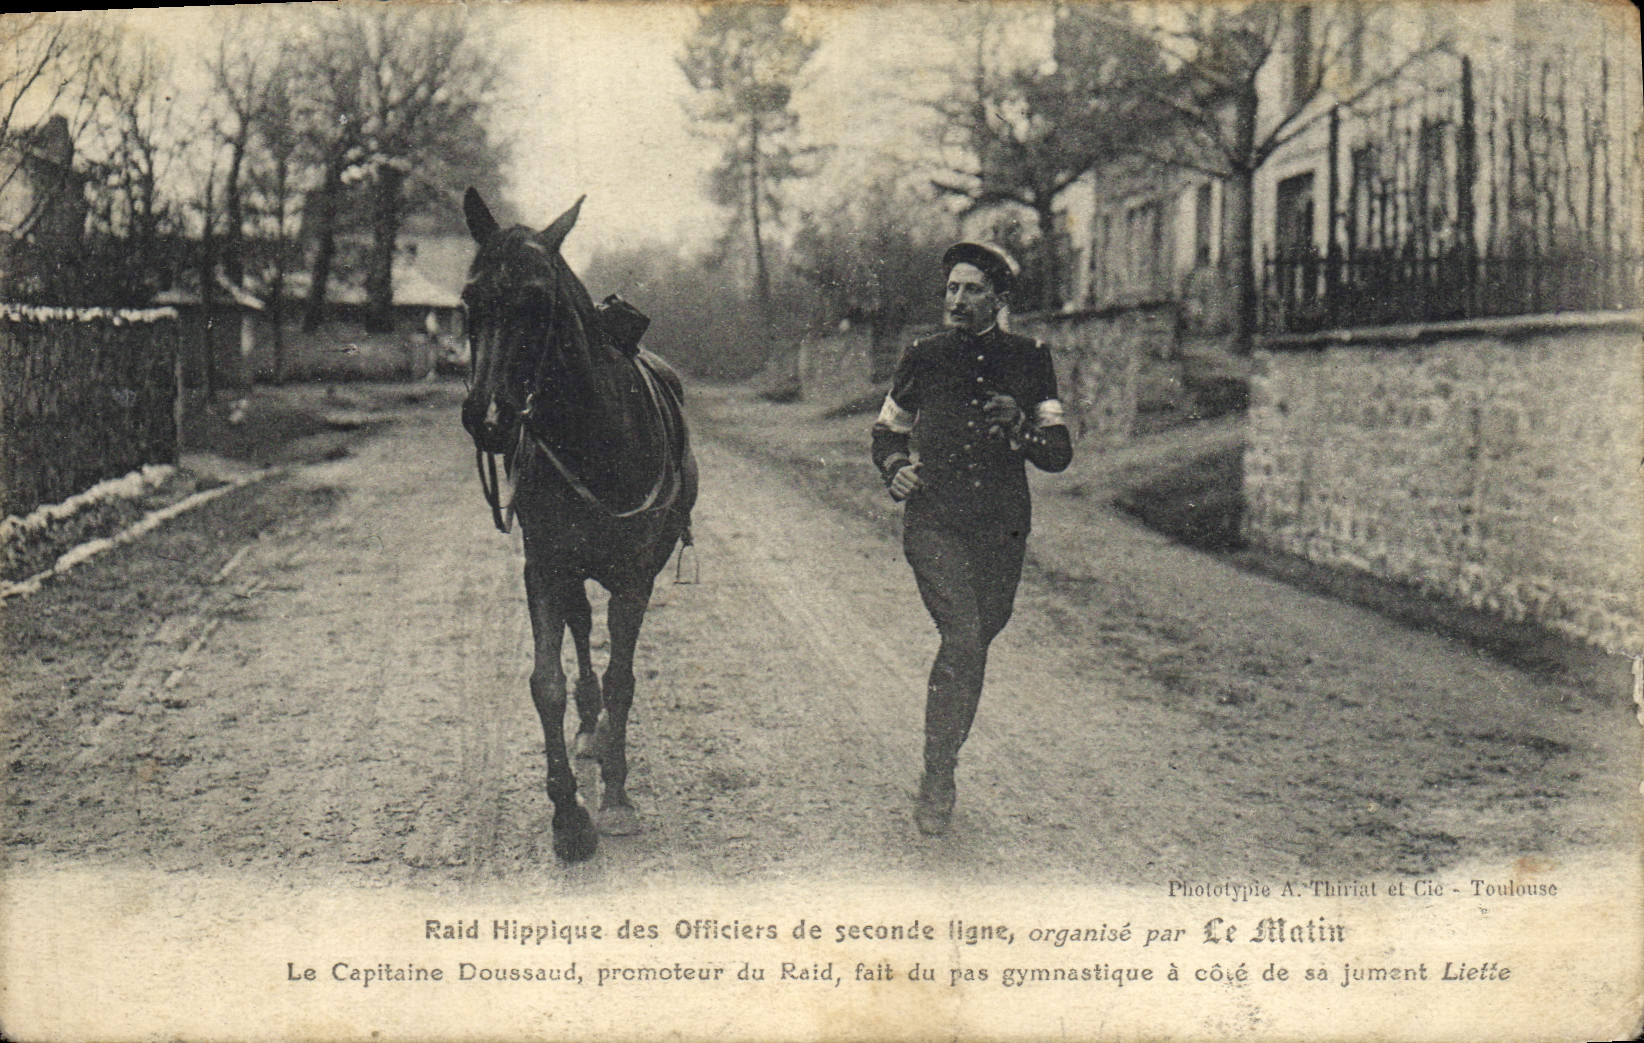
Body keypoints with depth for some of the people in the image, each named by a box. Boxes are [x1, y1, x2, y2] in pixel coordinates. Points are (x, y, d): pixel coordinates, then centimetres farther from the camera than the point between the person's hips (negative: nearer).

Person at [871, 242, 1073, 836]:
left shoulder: (1029, 361, 5)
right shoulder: (923, 359, 5)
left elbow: (1059, 454, 3)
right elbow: (887, 430, 20)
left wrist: (1019, 425, -16)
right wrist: (894, 467, -1)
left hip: (1002, 529, 2)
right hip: (934, 523, -2)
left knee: (975, 643, 11)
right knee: (962, 639, -20)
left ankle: (944, 765, 33)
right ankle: (937, 777, -9)